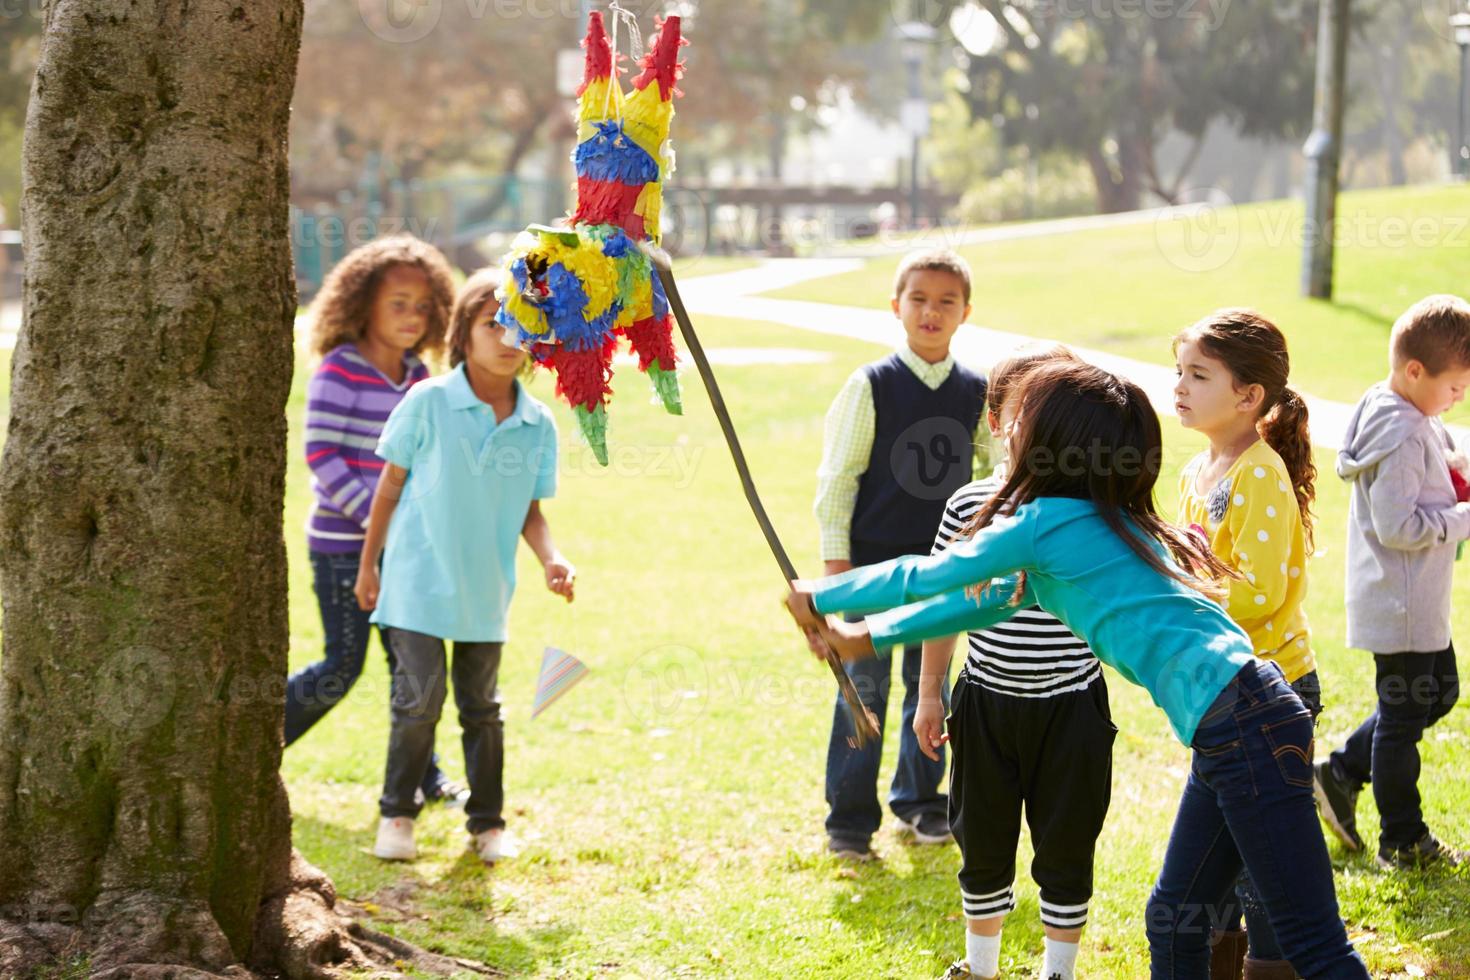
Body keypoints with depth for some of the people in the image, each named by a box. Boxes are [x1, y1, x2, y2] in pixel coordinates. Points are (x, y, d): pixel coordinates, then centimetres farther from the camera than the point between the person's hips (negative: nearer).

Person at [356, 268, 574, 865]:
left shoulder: (538, 424, -1)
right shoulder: (428, 404, -10)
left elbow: (529, 508, 7)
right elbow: (392, 484, -1)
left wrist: (551, 557, -12)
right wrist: (369, 564, 4)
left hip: (487, 592, 3)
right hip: (420, 585, -3)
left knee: (482, 708, 13)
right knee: (418, 702, -2)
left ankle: (488, 822, 23)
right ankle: (396, 815, 15)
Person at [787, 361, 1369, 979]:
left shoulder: (1046, 522, -6)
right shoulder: (1107, 522, 21)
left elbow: (924, 578, 7)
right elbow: (996, 599, 33)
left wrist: (819, 598, 23)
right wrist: (870, 636, 39)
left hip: (1243, 725, -10)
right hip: (1230, 730, 10)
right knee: (1173, 922, 17)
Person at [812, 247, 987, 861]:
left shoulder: (976, 392, 3)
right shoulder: (871, 385, -6)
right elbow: (838, 474, -3)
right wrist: (835, 558, -7)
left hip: (942, 561, 3)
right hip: (874, 559, -3)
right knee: (864, 686, -1)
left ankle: (920, 799, 28)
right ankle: (850, 819, 7)